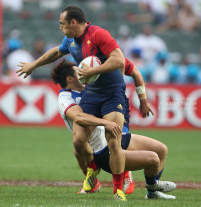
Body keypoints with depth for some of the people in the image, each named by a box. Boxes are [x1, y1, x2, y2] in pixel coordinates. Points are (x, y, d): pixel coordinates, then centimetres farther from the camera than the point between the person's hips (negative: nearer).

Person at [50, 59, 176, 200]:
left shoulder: (85, 91, 12)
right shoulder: (65, 99, -16)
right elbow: (78, 117, -39)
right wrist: (106, 123, -49)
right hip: (104, 154, -10)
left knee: (161, 149, 11)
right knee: (153, 159, -19)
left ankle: (153, 193, 26)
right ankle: (152, 185, 15)